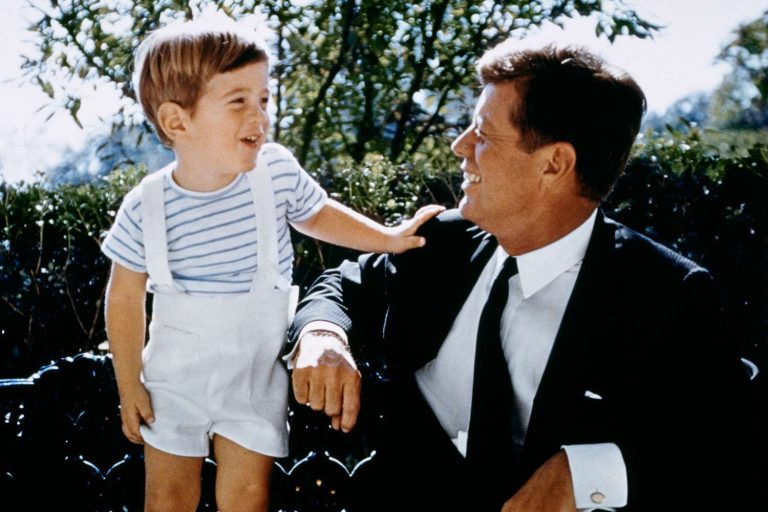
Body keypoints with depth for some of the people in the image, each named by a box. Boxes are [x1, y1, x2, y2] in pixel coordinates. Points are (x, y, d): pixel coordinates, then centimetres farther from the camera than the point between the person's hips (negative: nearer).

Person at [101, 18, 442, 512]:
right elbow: (125, 298, -7)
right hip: (175, 377, 0)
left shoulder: (278, 170, -18)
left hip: (257, 374, 1)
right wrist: (129, 385, -1)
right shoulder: (146, 207, -20)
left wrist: (388, 237, -1)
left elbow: (316, 214, 6)